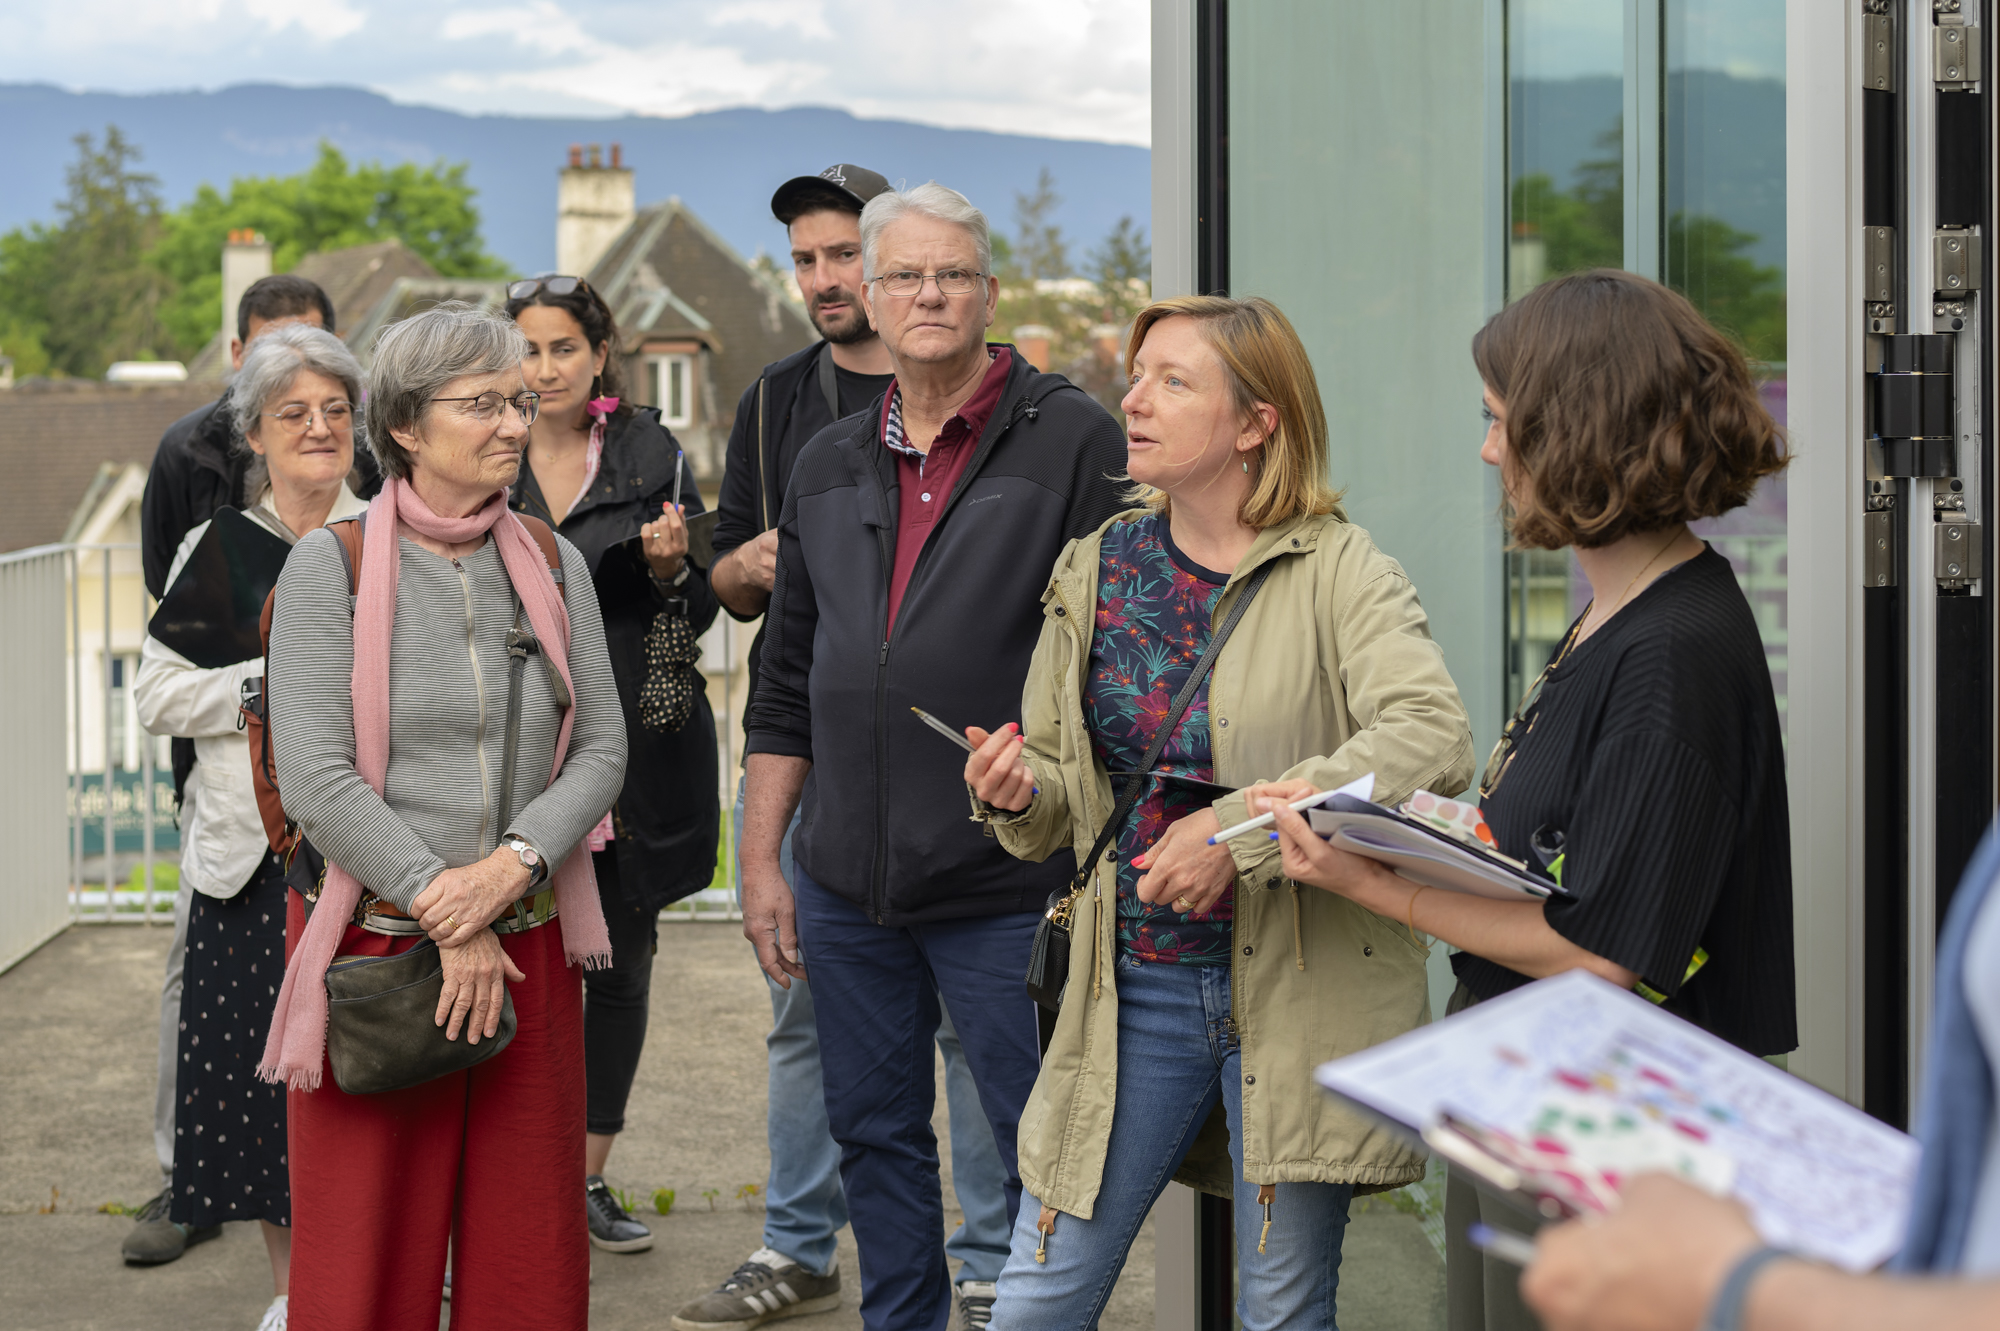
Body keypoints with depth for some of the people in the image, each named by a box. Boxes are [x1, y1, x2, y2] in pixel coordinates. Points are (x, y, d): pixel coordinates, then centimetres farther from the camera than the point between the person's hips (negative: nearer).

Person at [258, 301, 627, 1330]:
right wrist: (443, 911, -15)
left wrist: (512, 863, -13)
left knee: (530, 1246, 6)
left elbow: (601, 747, 5)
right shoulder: (330, 567, -4)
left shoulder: (553, 566, 9)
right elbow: (315, 777, -11)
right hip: (374, 942, -4)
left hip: (527, 944, 4)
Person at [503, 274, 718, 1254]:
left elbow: (698, 616, 6)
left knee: (622, 963, 6)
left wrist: (670, 567, -13)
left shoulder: (651, 455, 4)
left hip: (635, 749, 1)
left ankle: (589, 1175, 18)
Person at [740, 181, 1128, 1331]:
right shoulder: (830, 468, 12)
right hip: (845, 886, 6)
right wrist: (762, 860, 12)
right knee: (874, 1133, 15)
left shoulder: (1077, 443, -6)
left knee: (1038, 1146, 3)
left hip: (1008, 888, -5)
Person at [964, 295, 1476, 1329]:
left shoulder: (1339, 572, -8)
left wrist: (1241, 829, -29)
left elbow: (1433, 741, -25)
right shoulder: (1093, 571, 7)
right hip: (1136, 987, 4)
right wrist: (1020, 794, -9)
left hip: (1299, 986, -4)